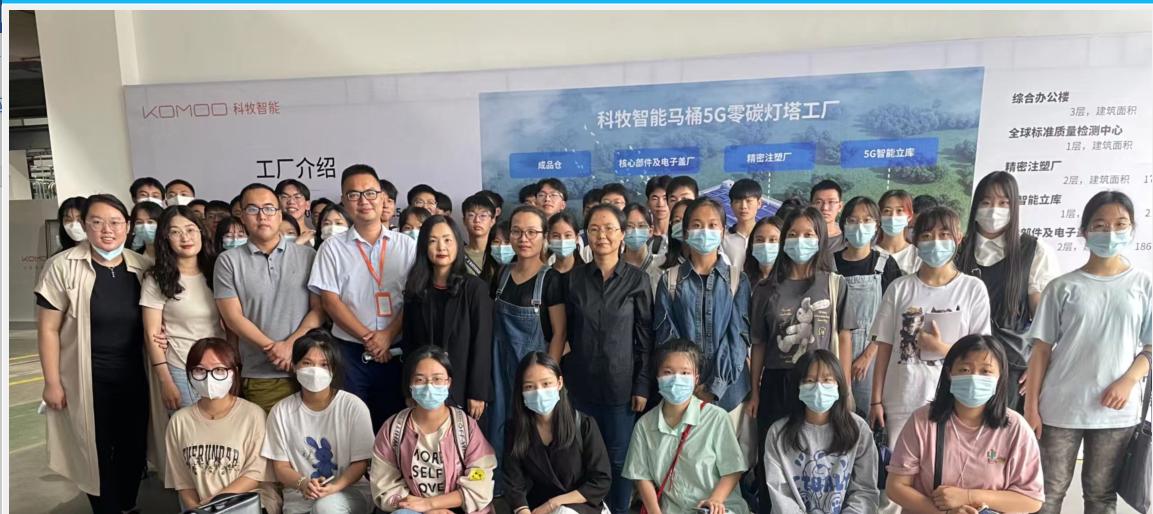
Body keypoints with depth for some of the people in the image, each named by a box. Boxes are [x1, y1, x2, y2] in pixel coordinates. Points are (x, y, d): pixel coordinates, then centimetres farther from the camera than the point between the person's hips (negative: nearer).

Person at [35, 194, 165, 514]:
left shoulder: (143, 267, -1)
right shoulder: (63, 266, -11)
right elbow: (48, 329, -8)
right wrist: (52, 382, -8)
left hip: (134, 376, 3)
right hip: (88, 380, -3)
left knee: (134, 448, 15)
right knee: (98, 452, 10)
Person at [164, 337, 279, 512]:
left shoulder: (253, 415, -7)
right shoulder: (179, 421, 3)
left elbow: (256, 473, -7)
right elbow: (181, 480, 7)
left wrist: (213, 501, -12)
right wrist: (196, 508, -7)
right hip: (201, 507, 2)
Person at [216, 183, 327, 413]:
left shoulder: (308, 255, 6)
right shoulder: (228, 261, 5)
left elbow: (319, 309, 2)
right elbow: (233, 317, -1)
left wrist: (291, 344, -12)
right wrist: (273, 348, -12)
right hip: (260, 377, 0)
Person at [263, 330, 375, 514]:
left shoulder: (353, 406, -8)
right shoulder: (281, 411, -1)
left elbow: (360, 462, -5)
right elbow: (280, 466, 2)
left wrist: (335, 486, -23)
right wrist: (303, 483, -18)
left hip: (350, 490, -2)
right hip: (300, 496, 2)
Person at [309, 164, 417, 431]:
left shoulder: (406, 245, 4)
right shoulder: (333, 248, 3)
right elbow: (330, 301, -3)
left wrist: (388, 335, -12)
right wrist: (367, 337, -11)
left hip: (395, 351, 1)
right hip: (349, 351, 0)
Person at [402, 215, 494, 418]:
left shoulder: (475, 287, -6)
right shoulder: (415, 289, 5)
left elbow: (482, 343, -8)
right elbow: (409, 342, 8)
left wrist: (478, 393, -11)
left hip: (462, 388, -3)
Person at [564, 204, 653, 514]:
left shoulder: (637, 280, -2)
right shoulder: (574, 278, 2)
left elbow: (645, 338, -2)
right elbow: (564, 332, 7)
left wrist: (643, 386, -5)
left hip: (620, 384, -1)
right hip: (580, 383, 2)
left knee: (619, 457, 7)